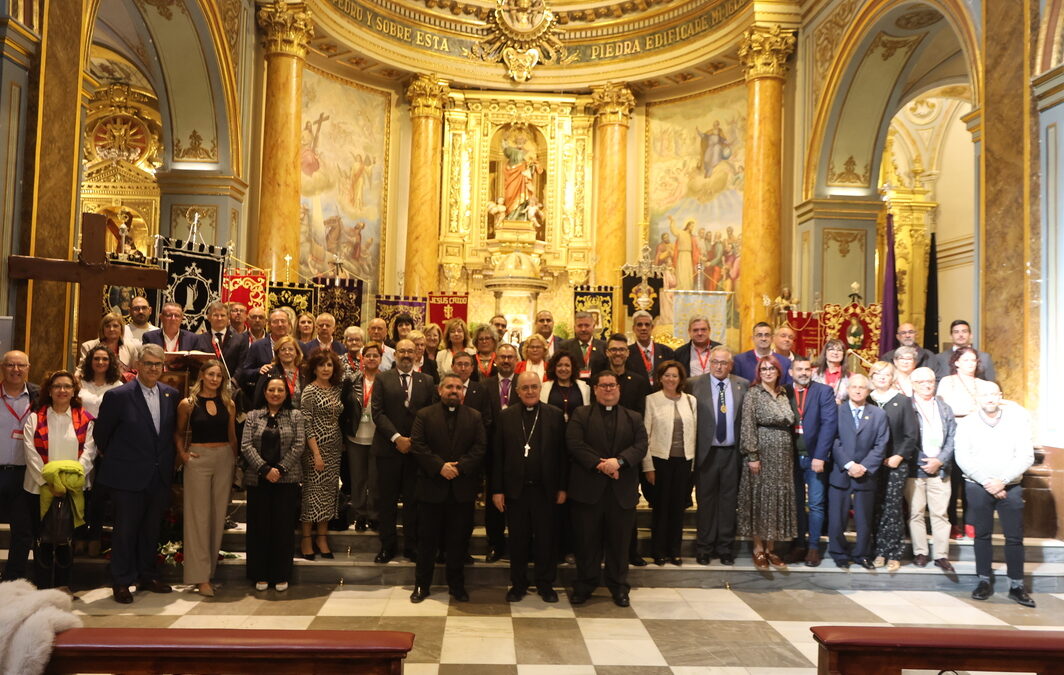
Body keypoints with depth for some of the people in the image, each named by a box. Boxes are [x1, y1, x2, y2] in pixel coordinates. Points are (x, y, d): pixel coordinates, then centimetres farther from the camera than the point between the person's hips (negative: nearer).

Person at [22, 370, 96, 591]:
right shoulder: (35, 418, 3)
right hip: (41, 487, -1)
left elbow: (88, 451, -2)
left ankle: (63, 585, 19)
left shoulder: (85, 419, 5)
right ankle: (43, 587, 13)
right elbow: (31, 452, -5)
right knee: (43, 538, 4)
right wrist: (46, 480, -15)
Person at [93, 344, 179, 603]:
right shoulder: (118, 395, -11)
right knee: (125, 530, 4)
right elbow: (101, 433, 0)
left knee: (151, 529, 14)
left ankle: (147, 577, 27)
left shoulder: (171, 395, 3)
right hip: (129, 475, -4)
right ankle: (121, 583, 16)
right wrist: (112, 456, 11)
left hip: (160, 476, 5)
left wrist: (167, 462, 12)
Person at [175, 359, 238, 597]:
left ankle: (211, 568, 17)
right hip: (198, 459, -3)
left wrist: (234, 461, 8)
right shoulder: (188, 404, 0)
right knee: (198, 516, -3)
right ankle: (200, 576, -1)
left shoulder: (228, 404, 7)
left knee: (218, 515, 6)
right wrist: (182, 454, -4)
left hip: (224, 460, 3)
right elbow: (179, 433, 11)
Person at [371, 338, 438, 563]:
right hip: (388, 448, -1)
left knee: (413, 500, 6)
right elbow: (377, 412, -4)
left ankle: (411, 546, 16)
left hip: (416, 448, 1)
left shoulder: (426, 381, 8)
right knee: (387, 500, 5)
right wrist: (396, 438, -13)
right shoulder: (382, 379, 4)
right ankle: (387, 545, 16)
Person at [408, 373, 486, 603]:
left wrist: (460, 466, -15)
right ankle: (422, 584, 19)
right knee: (427, 537, 7)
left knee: (459, 539, 8)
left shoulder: (474, 417, 7)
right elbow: (417, 446, -6)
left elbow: (480, 448, -1)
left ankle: (456, 584, 21)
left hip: (463, 487, 1)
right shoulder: (424, 415, 3)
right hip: (431, 487, -1)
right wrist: (440, 466, -16)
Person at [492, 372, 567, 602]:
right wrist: (497, 490, -2)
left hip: (545, 489, 0)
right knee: (517, 540, 9)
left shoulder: (555, 415, 1)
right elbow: (497, 455, 2)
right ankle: (518, 584, 23)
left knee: (546, 539, 8)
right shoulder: (506, 416, 3)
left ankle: (545, 584, 23)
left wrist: (562, 487, -2)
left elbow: (562, 453, 1)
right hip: (515, 488, 1)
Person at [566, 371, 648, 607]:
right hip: (588, 488, -1)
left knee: (619, 541, 8)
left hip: (622, 490, 2)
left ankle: (619, 587, 21)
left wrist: (618, 461, -17)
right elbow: (574, 444, -8)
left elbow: (641, 446, -1)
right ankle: (584, 585, 19)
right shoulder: (580, 415, 6)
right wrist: (599, 464, -17)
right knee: (587, 540, 5)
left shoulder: (634, 418, 13)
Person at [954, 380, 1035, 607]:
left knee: (1015, 537, 0)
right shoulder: (966, 424, 1)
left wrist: (1002, 481, -13)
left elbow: (1026, 457, -5)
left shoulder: (1017, 420, 0)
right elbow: (962, 458, -6)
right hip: (977, 487, 0)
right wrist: (987, 482, -14)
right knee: (982, 535, 6)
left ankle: (1016, 586, 8)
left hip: (1010, 487, 0)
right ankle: (985, 581, 15)